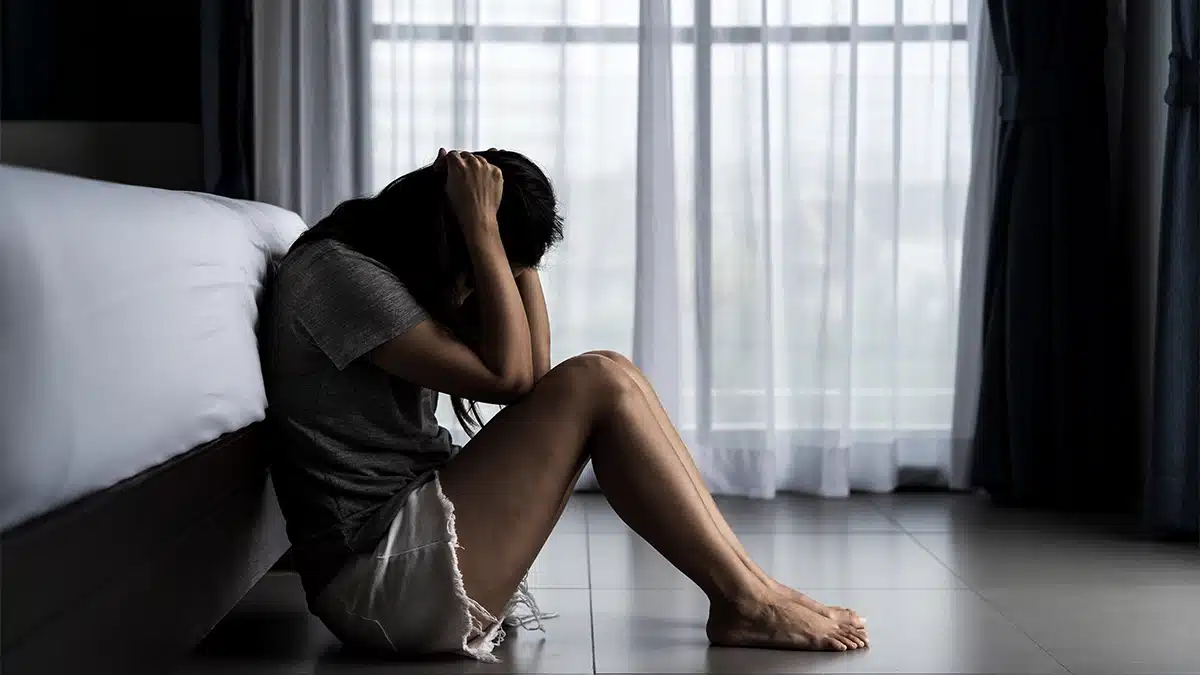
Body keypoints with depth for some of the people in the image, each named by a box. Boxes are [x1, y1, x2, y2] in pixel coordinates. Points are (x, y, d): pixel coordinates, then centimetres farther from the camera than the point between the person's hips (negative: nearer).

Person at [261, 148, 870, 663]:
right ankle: (747, 603, -8)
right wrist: (483, 225, -14)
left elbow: (534, 366, 8)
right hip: (376, 579, -10)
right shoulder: (335, 271, -12)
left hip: (413, 526, 10)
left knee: (608, 375, 1)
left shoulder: (386, 271, 16)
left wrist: (507, 238, 3)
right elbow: (507, 375, -18)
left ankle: (747, 582, -2)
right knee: (597, 385, -17)